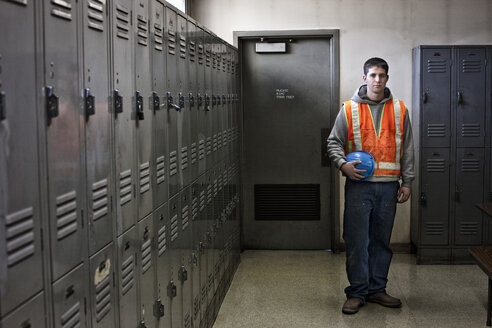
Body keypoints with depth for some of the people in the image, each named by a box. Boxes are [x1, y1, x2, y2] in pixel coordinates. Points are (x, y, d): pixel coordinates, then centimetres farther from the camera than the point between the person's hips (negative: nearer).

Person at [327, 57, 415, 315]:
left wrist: (407, 182, 7)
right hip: (359, 184, -2)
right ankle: (357, 292, 9)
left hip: (388, 186, 2)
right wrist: (343, 164, -13)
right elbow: (333, 143, 5)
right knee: (357, 240, -1)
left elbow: (407, 149, 11)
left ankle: (377, 289, 22)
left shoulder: (399, 110, 9)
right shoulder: (349, 109, 2)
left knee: (382, 240, 10)